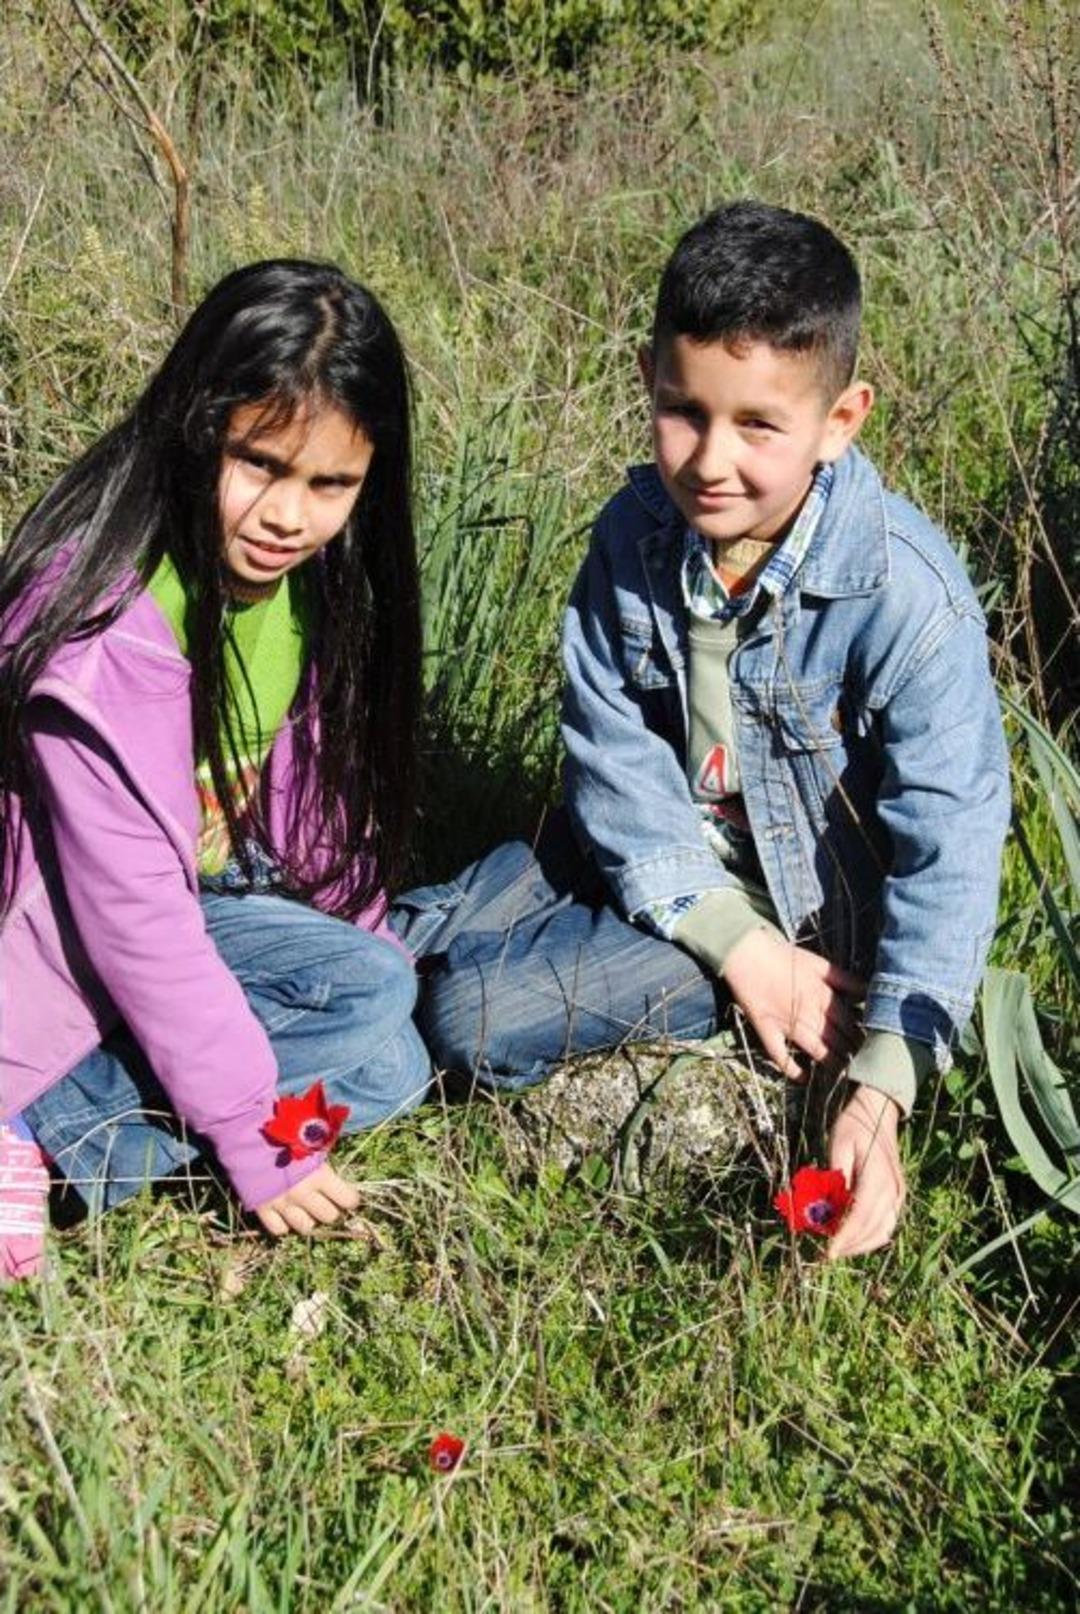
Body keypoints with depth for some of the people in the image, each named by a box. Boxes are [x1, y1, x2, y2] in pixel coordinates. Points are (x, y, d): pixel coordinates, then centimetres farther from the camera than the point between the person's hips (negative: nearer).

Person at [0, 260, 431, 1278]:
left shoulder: (314, 576, -5)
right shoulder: (108, 627, -30)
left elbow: (310, 776, 6)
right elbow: (131, 907, -29)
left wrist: (365, 946, 3)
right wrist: (253, 1134, -25)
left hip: (204, 898, 8)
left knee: (391, 1067, -8)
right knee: (366, 998, -20)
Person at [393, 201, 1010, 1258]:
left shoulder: (908, 598, -25)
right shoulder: (634, 537, -11)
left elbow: (946, 850, -23)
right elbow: (614, 759, -10)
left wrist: (881, 1095, -30)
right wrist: (739, 942, -21)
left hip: (810, 907, -5)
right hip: (658, 870, 5)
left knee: (473, 1016, -17)